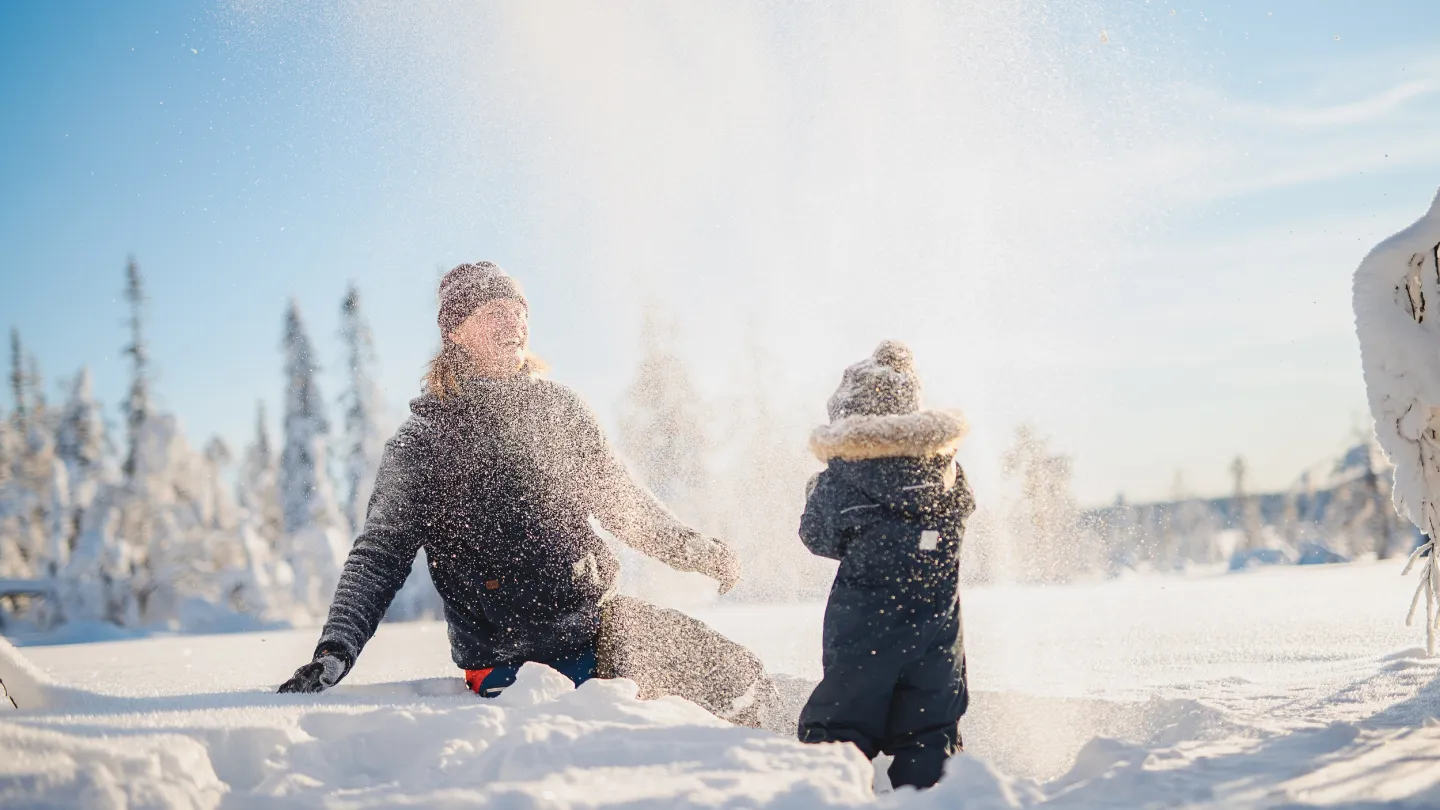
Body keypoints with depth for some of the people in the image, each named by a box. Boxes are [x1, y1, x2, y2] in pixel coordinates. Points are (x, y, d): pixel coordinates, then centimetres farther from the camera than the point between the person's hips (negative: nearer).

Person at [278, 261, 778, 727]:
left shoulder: (558, 409, 7)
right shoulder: (425, 439, -7)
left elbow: (617, 497, 21)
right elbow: (380, 556, -9)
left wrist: (694, 550, 19)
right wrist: (335, 650, -21)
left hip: (602, 623, 5)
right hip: (513, 661, -5)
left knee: (741, 684, 1)